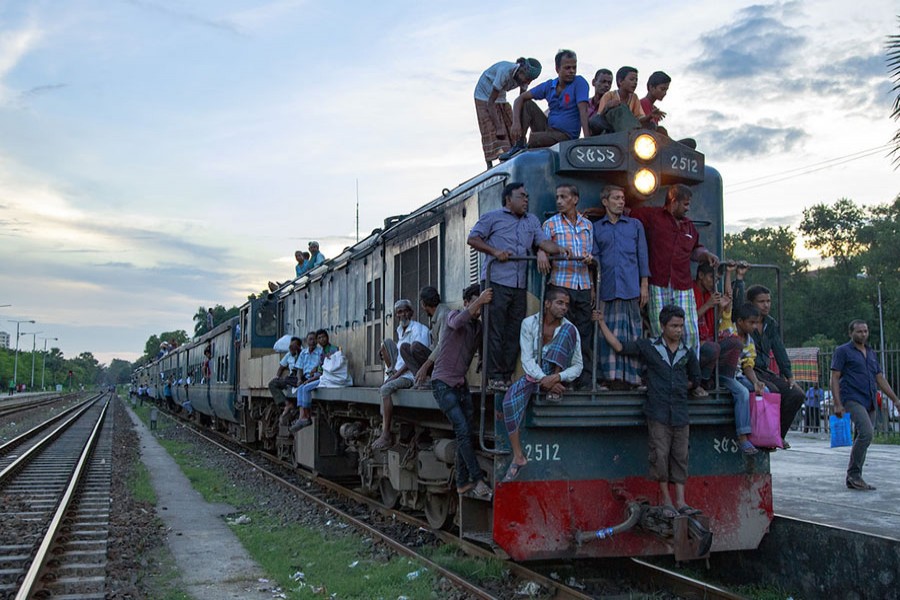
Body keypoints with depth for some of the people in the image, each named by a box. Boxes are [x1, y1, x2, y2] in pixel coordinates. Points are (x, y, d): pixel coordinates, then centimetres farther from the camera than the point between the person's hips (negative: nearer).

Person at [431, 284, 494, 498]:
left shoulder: (479, 327, 10)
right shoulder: (454, 315, -7)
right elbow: (457, 322, -32)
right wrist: (479, 301, -44)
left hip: (461, 384, 6)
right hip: (443, 382, -6)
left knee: (465, 434, 0)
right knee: (463, 430, -15)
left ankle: (463, 483, 4)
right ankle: (478, 479, -15)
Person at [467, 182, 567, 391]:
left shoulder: (532, 221, 21)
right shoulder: (492, 217, 7)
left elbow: (543, 241, 8)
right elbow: (472, 239, 3)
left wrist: (558, 250, -13)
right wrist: (494, 251, -11)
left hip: (519, 285, 5)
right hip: (496, 281, -5)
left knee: (514, 332, 6)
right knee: (495, 331, -6)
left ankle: (507, 376, 12)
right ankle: (494, 376, -2)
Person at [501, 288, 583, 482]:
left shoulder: (570, 328, -6)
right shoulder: (530, 323, -5)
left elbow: (578, 366, -7)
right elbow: (527, 359, -10)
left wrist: (556, 378, -26)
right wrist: (543, 379, -26)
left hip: (555, 376, 0)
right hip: (534, 374, 0)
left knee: (567, 332, -22)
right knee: (510, 400, -31)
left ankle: (554, 392, -22)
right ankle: (518, 457, -24)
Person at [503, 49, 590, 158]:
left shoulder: (579, 83, -11)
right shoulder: (549, 85, 4)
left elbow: (583, 110, -22)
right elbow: (521, 98, 3)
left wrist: (587, 140, -34)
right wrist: (516, 122, -16)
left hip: (566, 135, -6)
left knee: (532, 138, -30)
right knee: (527, 104, -4)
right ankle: (519, 146, -6)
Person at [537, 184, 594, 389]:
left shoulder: (587, 225, 17)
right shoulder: (550, 224, 7)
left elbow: (590, 257, 20)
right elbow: (542, 248, 1)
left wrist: (590, 259, 1)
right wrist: (541, 254, -20)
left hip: (583, 285, 3)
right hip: (561, 284, -3)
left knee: (585, 333, 1)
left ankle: (584, 381, 6)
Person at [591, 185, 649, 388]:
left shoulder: (635, 225, 15)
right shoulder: (596, 228, 14)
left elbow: (642, 256, 11)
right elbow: (594, 259, 11)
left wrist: (644, 285, 3)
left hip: (631, 288, 0)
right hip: (607, 289, 0)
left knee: (631, 332, -2)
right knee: (609, 332, -3)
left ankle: (631, 376, 1)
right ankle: (611, 375, 0)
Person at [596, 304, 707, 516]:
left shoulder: (688, 352, 9)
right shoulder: (648, 346, 2)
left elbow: (695, 380, 22)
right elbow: (619, 346, -2)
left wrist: (678, 386, 10)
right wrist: (602, 323, -5)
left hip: (680, 413, 3)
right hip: (658, 411, -3)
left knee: (680, 456, 4)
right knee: (660, 455, -3)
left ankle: (680, 501, 8)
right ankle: (666, 500, 8)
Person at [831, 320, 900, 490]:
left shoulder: (871, 353, 20)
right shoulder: (842, 351, 0)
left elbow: (880, 379, 22)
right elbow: (834, 378, -5)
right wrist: (837, 404, -14)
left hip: (869, 403, 7)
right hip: (852, 399, -7)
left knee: (862, 439, 6)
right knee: (866, 433, -23)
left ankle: (853, 479, 13)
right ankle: (854, 474, -13)